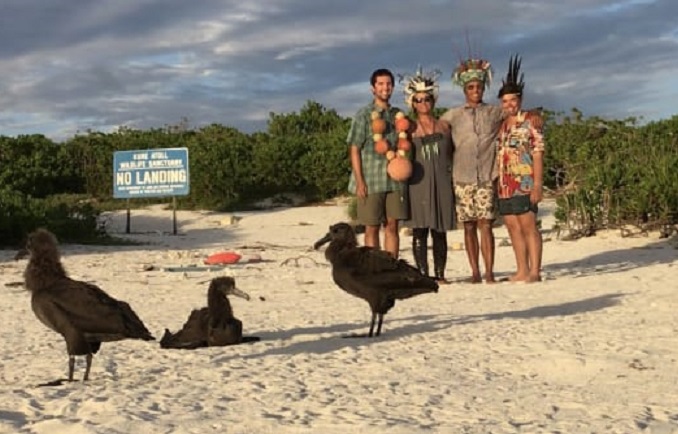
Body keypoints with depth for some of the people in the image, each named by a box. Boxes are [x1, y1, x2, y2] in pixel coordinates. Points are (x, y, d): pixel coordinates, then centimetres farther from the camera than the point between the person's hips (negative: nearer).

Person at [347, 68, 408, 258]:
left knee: (392, 227, 4)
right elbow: (354, 150, -4)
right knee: (372, 228, 2)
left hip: (395, 180, 4)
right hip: (371, 180, -4)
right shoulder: (364, 114, -1)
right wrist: (359, 181, -11)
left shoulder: (397, 114, 12)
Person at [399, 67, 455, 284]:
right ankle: (422, 274, 2)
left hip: (441, 183, 2)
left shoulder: (444, 127, 12)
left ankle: (440, 274, 9)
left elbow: (450, 154, 18)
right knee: (419, 231, -3)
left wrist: (451, 177, 8)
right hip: (418, 184, -2)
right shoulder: (410, 129, 5)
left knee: (439, 231, 4)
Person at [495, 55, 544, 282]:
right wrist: (496, 183, 10)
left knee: (528, 226, -6)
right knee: (513, 228, 8)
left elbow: (538, 153, -7)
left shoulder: (530, 121, -1)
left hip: (524, 184, -7)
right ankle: (522, 271, 14)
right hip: (505, 185, 7)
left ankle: (534, 271, -3)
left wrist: (537, 184, -15)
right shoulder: (501, 125, 17)